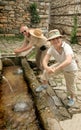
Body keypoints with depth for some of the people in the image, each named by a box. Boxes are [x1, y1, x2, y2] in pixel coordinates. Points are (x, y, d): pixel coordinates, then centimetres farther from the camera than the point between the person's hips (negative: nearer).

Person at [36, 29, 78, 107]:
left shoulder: (66, 47, -40)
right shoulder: (52, 48, -24)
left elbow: (68, 61, -57)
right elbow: (45, 60, -30)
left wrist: (56, 69, -64)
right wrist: (46, 67, -52)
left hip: (71, 69, -4)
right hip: (61, 65, 5)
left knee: (70, 86, 13)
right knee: (46, 71, 5)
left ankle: (72, 98, 46)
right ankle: (44, 85, 35)